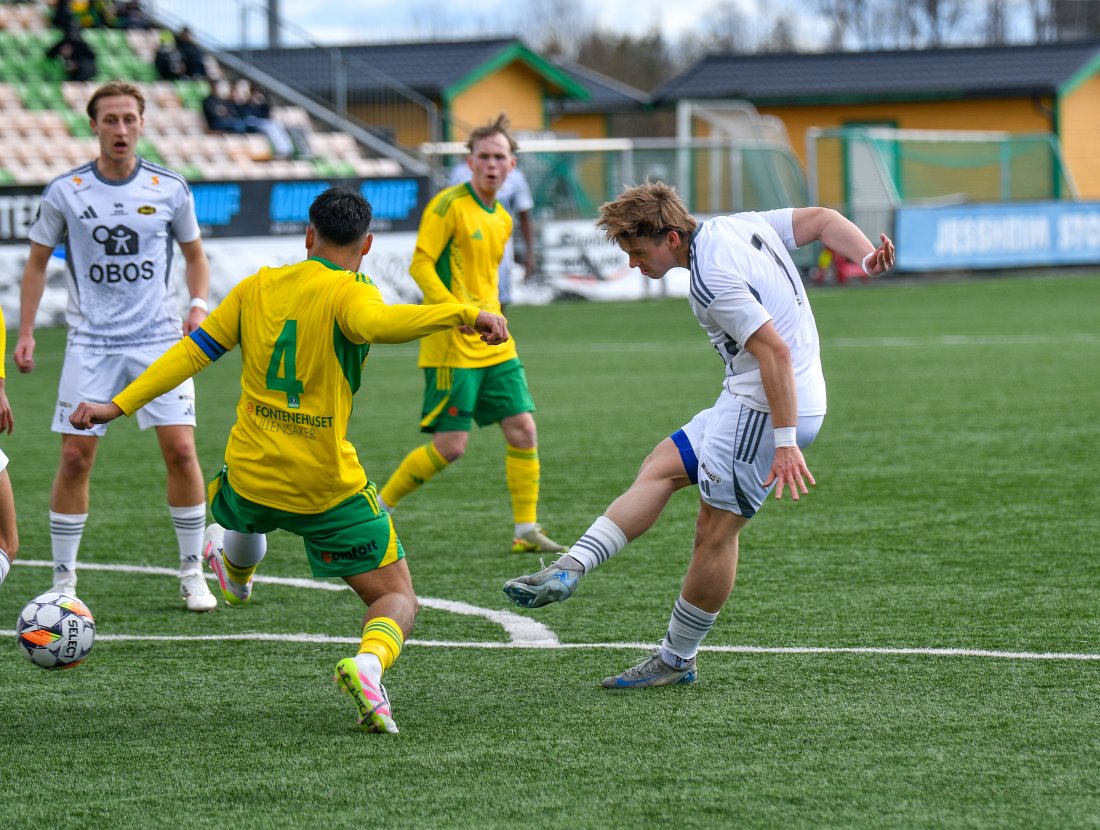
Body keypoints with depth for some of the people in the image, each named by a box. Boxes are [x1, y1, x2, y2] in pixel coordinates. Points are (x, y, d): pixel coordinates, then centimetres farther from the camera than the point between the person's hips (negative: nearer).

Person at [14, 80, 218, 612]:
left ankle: (193, 573, 6)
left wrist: (198, 305, -3)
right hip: (90, 343, 0)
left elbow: (194, 254, 15)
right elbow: (37, 262, 9)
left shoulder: (169, 189, 1)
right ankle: (63, 580, 8)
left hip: (159, 338, 0)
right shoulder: (65, 193, -1)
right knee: (75, 458, -4)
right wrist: (25, 333, 2)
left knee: (180, 450, -8)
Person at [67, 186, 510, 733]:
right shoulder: (348, 293, -11)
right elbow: (375, 323, -35)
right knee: (397, 598, 4)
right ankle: (369, 663, -27)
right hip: (329, 489, -5)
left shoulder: (258, 288, 5)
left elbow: (193, 352, 6)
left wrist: (119, 406, 11)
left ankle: (235, 574, 70)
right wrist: (462, 313, -37)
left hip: (251, 476, 5)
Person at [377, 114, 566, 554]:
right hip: (452, 347, -8)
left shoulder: (502, 220, 14)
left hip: (495, 347, 8)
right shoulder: (449, 205, -10)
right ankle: (376, 509, 8)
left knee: (523, 429, 0)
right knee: (450, 445, -8)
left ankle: (526, 530, 7)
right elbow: (420, 265, -15)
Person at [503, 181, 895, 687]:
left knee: (715, 530, -1)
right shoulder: (737, 226, 6)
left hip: (766, 411, -11)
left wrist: (784, 443, -28)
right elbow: (823, 220, 9)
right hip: (746, 402, 11)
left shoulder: (711, 281, -23)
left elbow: (775, 351, -27)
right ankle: (569, 570, 6)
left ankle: (677, 660, 10)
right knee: (661, 468, 11)